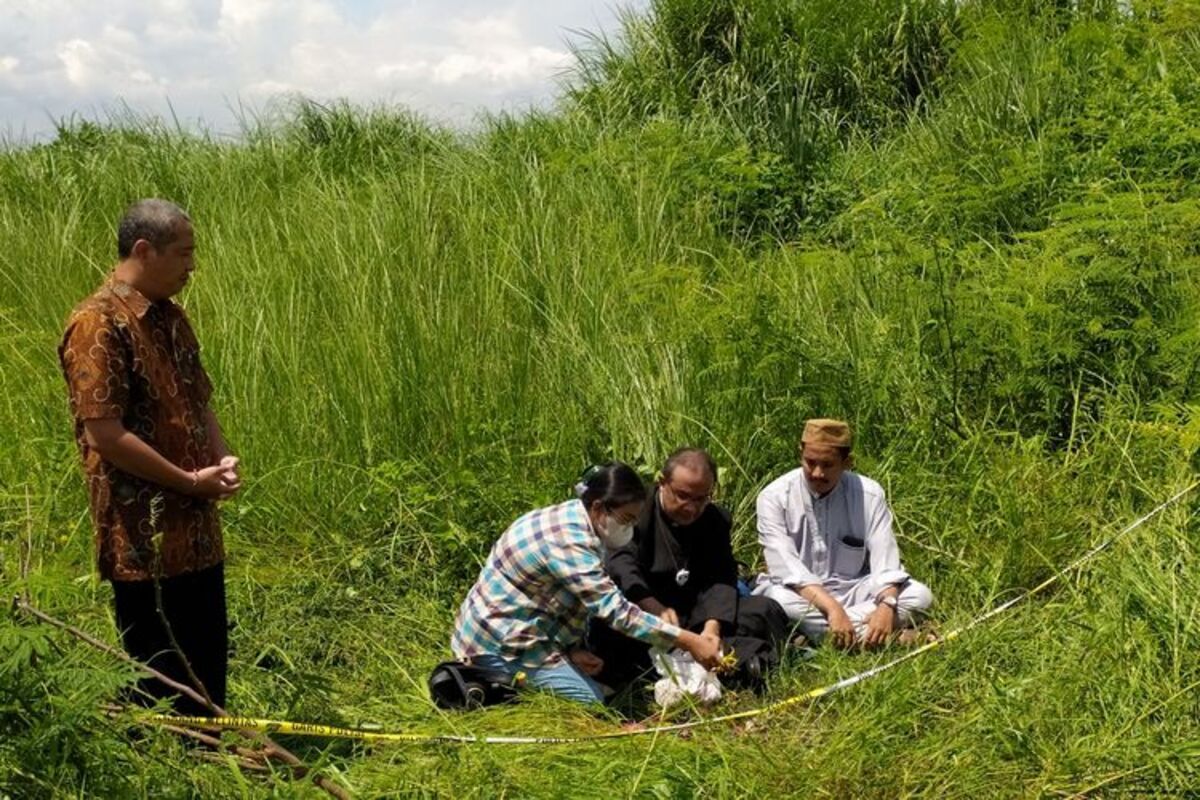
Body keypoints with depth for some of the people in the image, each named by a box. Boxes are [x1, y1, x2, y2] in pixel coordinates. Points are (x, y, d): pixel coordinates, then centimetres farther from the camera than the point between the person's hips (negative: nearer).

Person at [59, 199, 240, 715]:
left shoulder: (170, 318, 12)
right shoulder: (98, 325, -15)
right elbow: (105, 434, -20)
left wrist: (222, 462, 0)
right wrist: (190, 482, -15)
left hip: (196, 531, 8)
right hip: (144, 539, -8)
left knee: (207, 666, 16)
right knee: (159, 674, 2)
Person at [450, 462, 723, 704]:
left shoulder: (573, 518, 3)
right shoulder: (569, 543, -28)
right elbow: (617, 612, -31)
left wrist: (573, 648, -5)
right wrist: (690, 642, -30)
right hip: (500, 644, -10)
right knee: (593, 701, -9)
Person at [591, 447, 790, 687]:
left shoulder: (717, 520, 7)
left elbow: (720, 579, -5)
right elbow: (620, 565, -23)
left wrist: (712, 627, -25)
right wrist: (654, 608, -41)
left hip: (696, 617, 4)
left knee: (765, 610, -14)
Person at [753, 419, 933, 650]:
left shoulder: (869, 494, -4)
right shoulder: (774, 497, -11)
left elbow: (885, 560, -12)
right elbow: (786, 567, -21)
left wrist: (887, 605, -33)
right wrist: (832, 609, -34)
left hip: (851, 592, 3)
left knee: (919, 595, -19)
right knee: (778, 600, -37)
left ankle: (813, 634, -25)